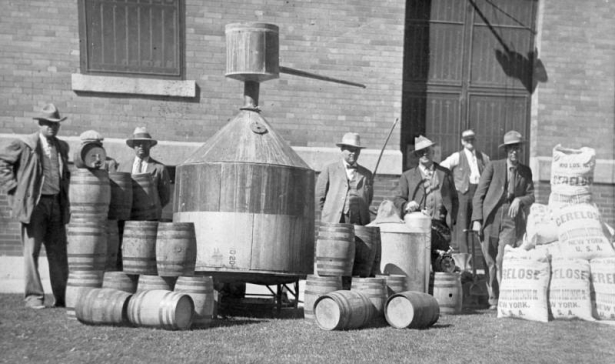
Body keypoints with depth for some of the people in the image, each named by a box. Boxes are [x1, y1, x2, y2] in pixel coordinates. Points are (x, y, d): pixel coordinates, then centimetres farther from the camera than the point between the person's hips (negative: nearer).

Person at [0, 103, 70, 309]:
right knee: (32, 251, -2)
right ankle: (34, 297, 4)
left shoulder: (62, 147, 15)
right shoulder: (24, 145, -1)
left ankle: (62, 297, 10)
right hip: (34, 204, -4)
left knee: (58, 253, 4)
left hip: (57, 204, 4)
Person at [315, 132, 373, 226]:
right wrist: (330, 212, 10)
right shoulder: (329, 169, 8)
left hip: (358, 222, 2)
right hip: (334, 221, -1)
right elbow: (320, 196, 10)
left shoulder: (366, 173, 14)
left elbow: (369, 199, 19)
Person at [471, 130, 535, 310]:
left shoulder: (525, 171, 12)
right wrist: (477, 219, -9)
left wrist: (519, 200, -10)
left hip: (511, 221, 1)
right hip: (490, 220, -1)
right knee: (490, 262, 3)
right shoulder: (493, 166, 2)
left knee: (502, 260, -14)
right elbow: (479, 194, 0)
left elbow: (532, 195, 14)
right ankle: (493, 299, 16)